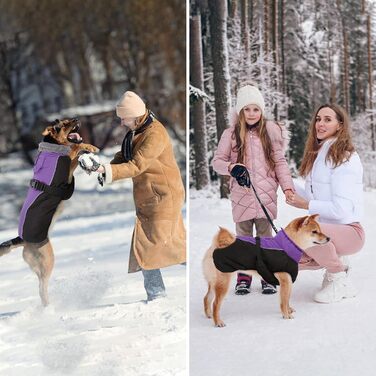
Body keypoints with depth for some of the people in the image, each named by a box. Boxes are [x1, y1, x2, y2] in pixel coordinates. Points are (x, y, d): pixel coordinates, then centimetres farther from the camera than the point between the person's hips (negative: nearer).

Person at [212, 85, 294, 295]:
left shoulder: (271, 131, 1)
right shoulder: (231, 134, 1)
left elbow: (279, 162, 3)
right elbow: (217, 161, 6)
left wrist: (287, 187, -7)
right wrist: (232, 168, -14)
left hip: (266, 194, -1)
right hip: (242, 195, 1)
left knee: (265, 234, 3)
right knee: (244, 236, 7)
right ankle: (244, 276, 16)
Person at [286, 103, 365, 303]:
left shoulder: (345, 158, -13)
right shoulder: (317, 155, 13)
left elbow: (341, 209, -19)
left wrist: (306, 205, -13)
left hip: (348, 230, -8)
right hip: (324, 228, 8)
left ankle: (338, 278, -11)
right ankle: (336, 261, 13)